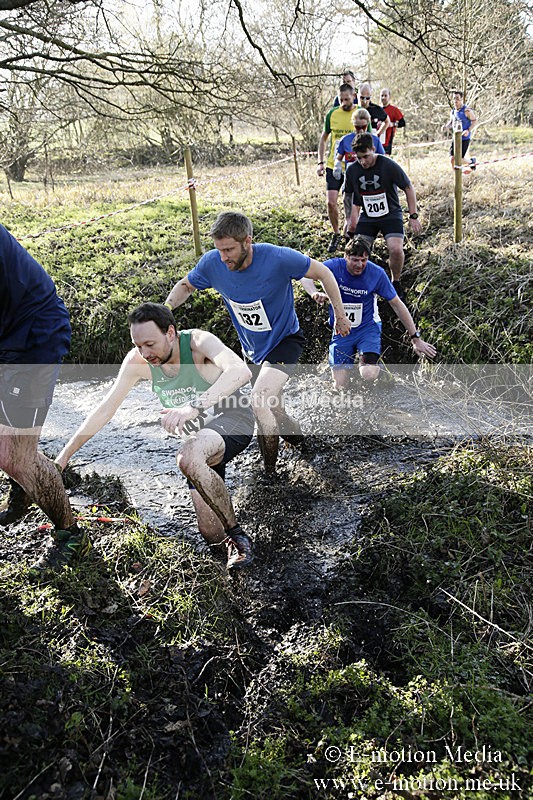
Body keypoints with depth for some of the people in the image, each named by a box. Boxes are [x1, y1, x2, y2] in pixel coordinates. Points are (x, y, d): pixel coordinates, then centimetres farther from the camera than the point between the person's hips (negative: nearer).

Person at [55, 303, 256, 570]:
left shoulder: (199, 342, -24)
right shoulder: (137, 361, -11)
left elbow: (241, 370, -44)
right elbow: (104, 410, -4)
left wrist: (194, 406, -57)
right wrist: (62, 457, -6)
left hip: (233, 420, -5)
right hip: (200, 433, 5)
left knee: (189, 458, -38)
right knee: (212, 534, -3)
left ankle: (236, 534, -21)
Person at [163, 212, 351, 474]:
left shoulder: (278, 258, -30)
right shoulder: (212, 263, -18)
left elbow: (322, 272, -14)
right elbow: (185, 285, 2)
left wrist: (340, 315, -7)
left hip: (285, 341, -5)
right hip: (252, 348, 5)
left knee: (260, 401, -26)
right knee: (272, 412, 18)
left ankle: (269, 471, -9)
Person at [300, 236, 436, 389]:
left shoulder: (377, 273, -14)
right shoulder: (335, 266, -15)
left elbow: (397, 305, -7)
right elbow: (305, 276, -27)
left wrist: (416, 338, -6)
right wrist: (315, 293, -51)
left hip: (368, 327, -1)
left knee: (369, 375, -25)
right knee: (340, 385, -2)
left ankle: (366, 361, 14)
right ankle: (350, 361, 32)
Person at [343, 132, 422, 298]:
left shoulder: (389, 165, -18)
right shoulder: (352, 170, -8)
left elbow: (409, 188, -7)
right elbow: (348, 195, 10)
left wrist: (413, 216, -9)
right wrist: (350, 220, 12)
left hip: (391, 214, -3)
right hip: (367, 217, 3)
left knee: (396, 249, -23)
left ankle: (396, 283, 3)